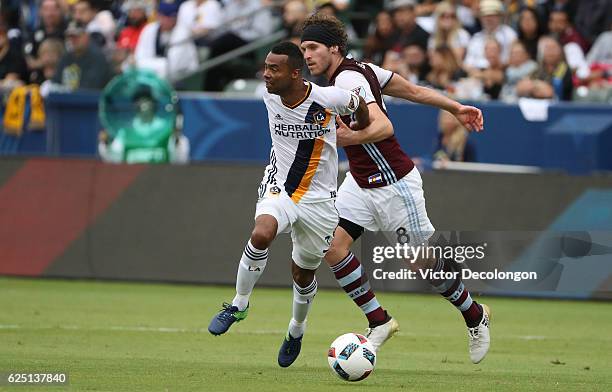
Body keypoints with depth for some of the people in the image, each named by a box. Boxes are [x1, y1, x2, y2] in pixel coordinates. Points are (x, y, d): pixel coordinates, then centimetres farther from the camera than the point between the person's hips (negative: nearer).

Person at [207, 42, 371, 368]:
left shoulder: (328, 99, -22)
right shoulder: (270, 97, -9)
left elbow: (359, 105, 2)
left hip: (318, 199, -1)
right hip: (279, 186, 2)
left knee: (303, 275, 11)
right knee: (261, 234, -30)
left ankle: (297, 330, 41)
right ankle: (239, 305, -12)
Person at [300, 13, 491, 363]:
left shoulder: (348, 79, -23)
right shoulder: (359, 69, 3)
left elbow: (384, 127, -35)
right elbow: (414, 90, 9)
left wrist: (346, 138, -50)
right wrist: (455, 108, 17)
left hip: (394, 185, -9)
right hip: (360, 183, 9)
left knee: (422, 261, 3)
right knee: (333, 245, -8)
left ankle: (475, 316, 27)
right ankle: (379, 322, 1)